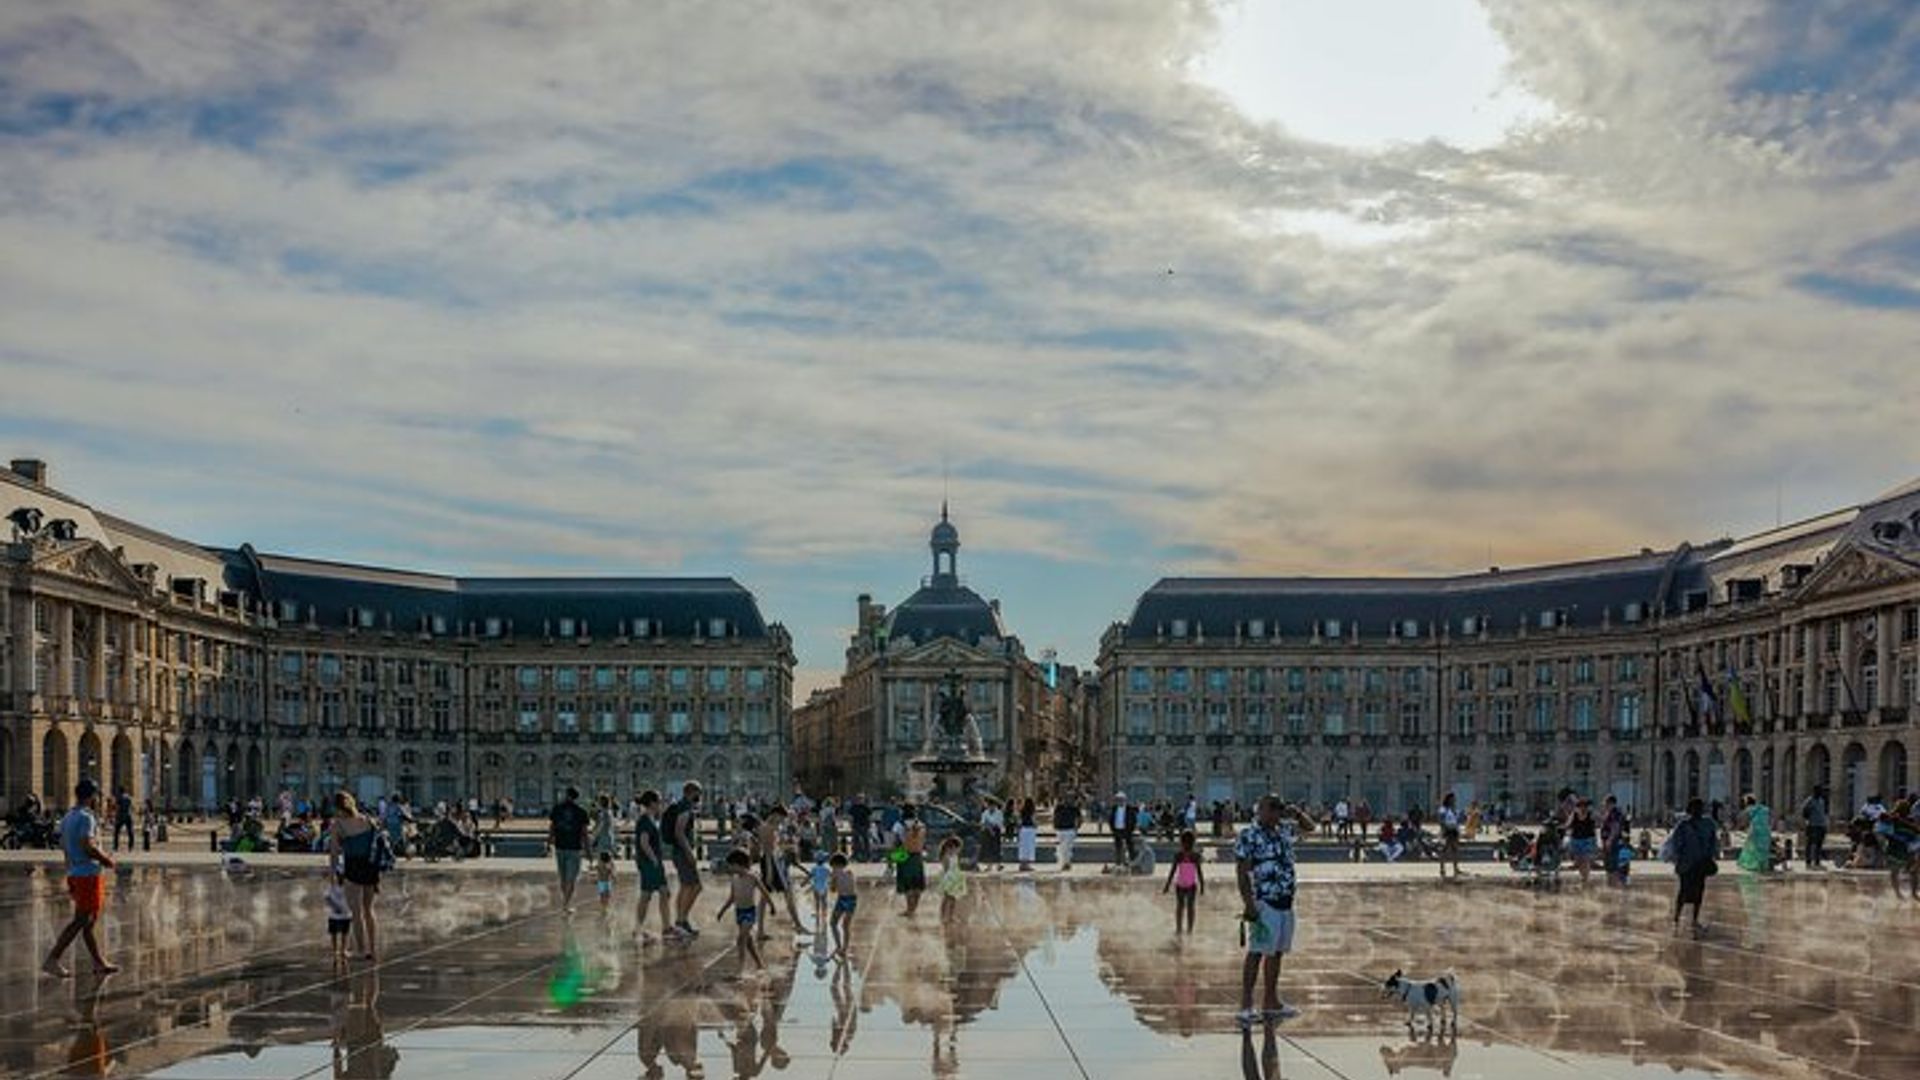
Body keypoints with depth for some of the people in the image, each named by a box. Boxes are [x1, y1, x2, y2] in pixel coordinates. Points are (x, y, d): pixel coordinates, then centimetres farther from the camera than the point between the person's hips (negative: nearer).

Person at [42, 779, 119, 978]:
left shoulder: (67, 818, 14)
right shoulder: (86, 818, -16)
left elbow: (63, 846, 19)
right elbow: (88, 846, -24)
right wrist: (106, 859, -9)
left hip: (74, 873, 10)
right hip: (88, 874, -10)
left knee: (89, 921, 12)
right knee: (80, 921, -6)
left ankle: (99, 963, 16)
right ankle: (52, 960, -8)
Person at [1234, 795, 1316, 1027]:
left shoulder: (1283, 830, 11)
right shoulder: (1249, 836, -10)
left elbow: (1309, 826, 28)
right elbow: (1242, 872, -14)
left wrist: (1297, 813, 7)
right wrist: (1249, 904, -20)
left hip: (1285, 902, 8)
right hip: (1264, 903, -8)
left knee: (1276, 952, 13)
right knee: (1257, 953, -6)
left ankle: (1271, 1002, 22)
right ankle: (1246, 1005, -3)